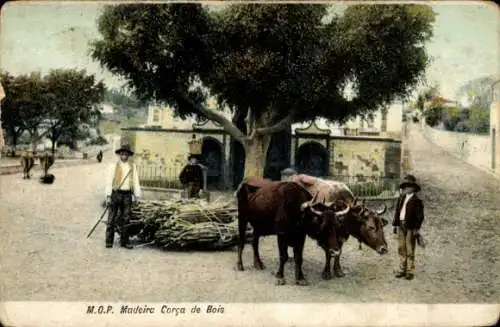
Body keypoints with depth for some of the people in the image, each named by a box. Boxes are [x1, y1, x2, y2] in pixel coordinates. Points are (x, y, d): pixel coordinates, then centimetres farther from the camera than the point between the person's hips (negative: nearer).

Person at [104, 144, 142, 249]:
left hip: (127, 195, 2)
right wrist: (108, 196, -9)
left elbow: (135, 181, 8)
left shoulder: (132, 166, 8)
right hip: (116, 193, -2)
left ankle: (124, 241, 13)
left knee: (125, 219, 6)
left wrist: (137, 196, 2)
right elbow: (109, 181, -2)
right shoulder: (114, 166, 2)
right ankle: (109, 241, 5)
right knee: (112, 219, 0)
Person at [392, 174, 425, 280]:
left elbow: (420, 216, -8)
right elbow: (397, 211, 15)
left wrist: (417, 229, -13)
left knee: (410, 250, 0)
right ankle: (402, 269, 22)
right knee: (401, 249, 12)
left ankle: (410, 271, 9)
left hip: (410, 227, -6)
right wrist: (395, 224, 11)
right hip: (401, 226, 6)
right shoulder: (401, 198, 11)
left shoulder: (416, 200, -7)